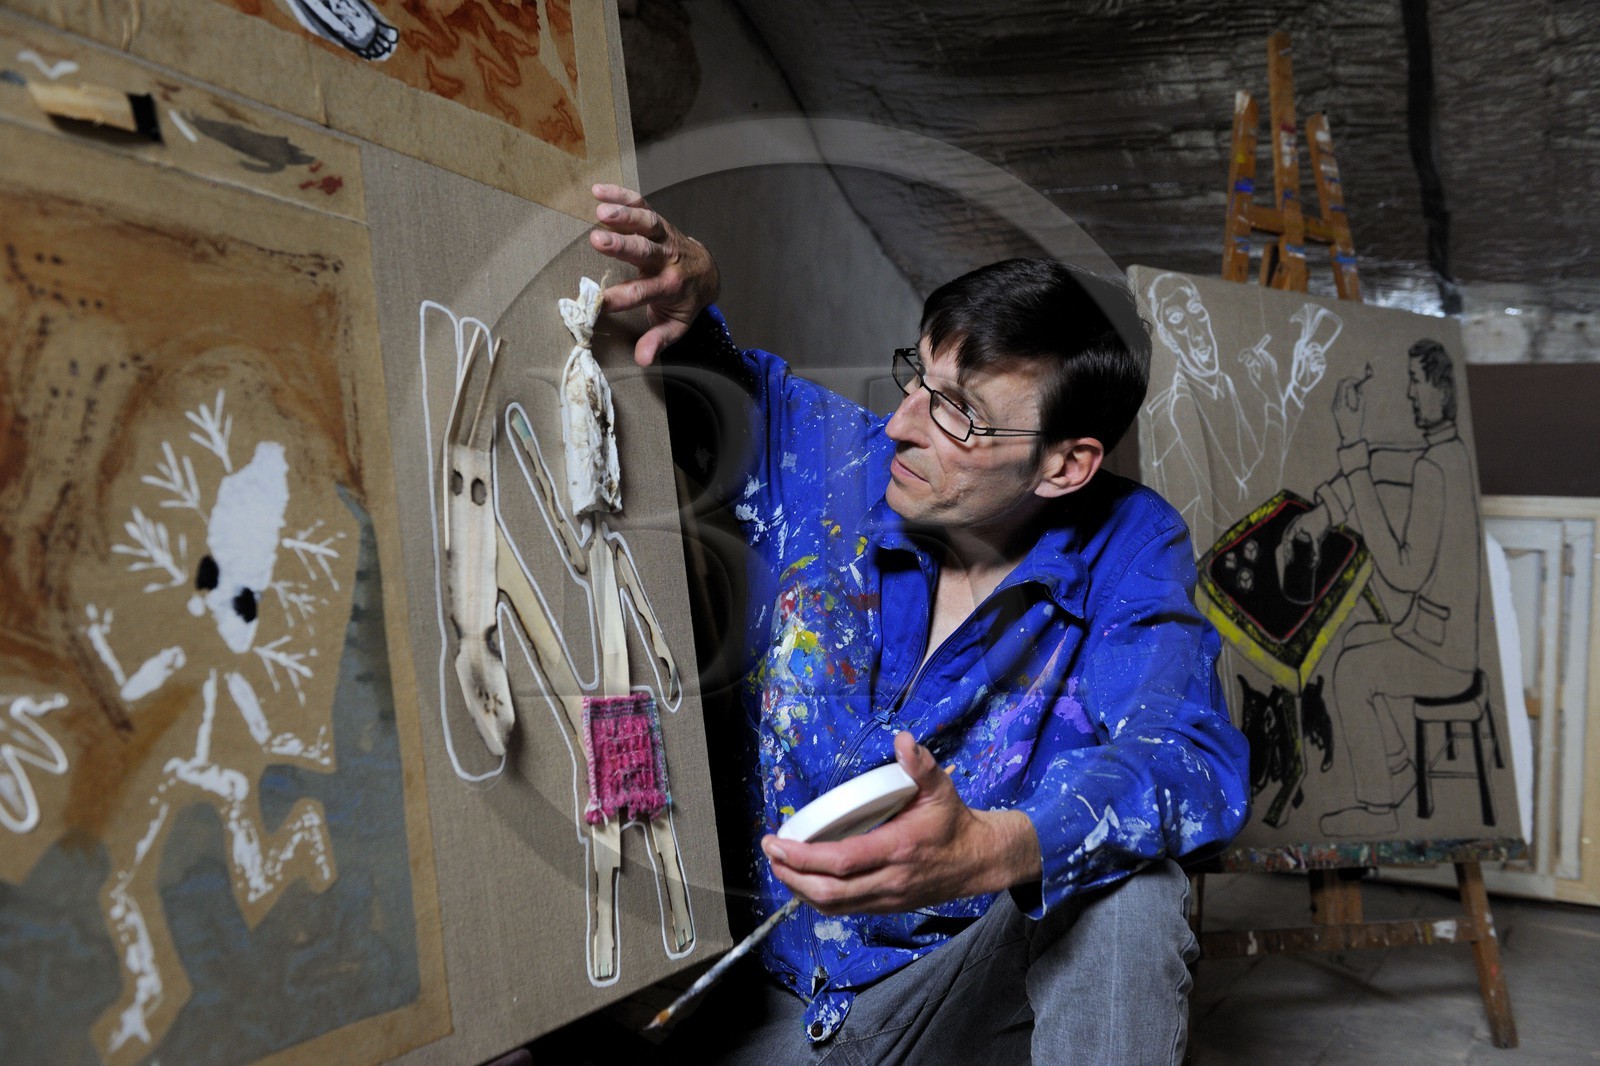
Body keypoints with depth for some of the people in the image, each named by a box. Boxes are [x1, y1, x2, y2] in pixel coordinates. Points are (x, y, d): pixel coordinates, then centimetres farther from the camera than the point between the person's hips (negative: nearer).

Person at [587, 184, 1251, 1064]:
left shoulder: (1123, 548, -12)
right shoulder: (820, 456, -7)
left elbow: (1191, 762, -26)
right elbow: (713, 377, 9)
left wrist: (995, 850, -46)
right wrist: (682, 305, -17)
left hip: (974, 960, -1)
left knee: (1124, 876, -31)